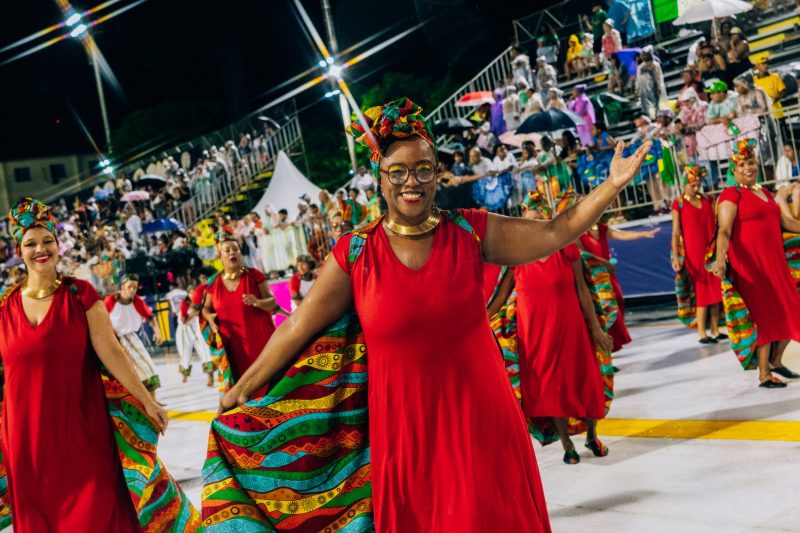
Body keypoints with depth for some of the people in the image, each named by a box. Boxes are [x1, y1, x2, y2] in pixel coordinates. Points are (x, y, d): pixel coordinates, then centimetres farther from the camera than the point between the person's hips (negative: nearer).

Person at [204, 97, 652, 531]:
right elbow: (297, 329, -1)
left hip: (480, 419, 1)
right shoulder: (354, 254, -4)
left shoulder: (470, 232, -2)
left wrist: (613, 185, -9)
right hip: (405, 428, 0)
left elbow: (555, 234, -2)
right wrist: (240, 393, 1)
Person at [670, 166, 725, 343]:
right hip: (693, 252, -5)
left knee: (715, 290, 5)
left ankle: (715, 330, 13)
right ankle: (702, 333, 1)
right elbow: (675, 233, -6)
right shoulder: (678, 204, -3)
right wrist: (676, 256, -13)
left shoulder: (707, 201, 10)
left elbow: (716, 225, 13)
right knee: (701, 291, -4)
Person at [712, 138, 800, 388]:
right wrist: (720, 258, -33)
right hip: (750, 264, -7)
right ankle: (764, 375, 1)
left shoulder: (765, 193, 18)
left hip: (775, 262, 7)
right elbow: (724, 231, -18)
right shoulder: (732, 194, -6)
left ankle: (775, 361, 29)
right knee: (765, 315, -7)